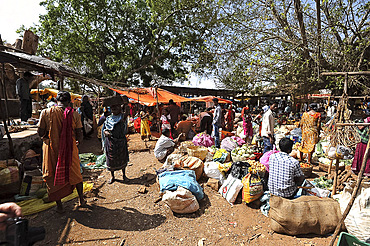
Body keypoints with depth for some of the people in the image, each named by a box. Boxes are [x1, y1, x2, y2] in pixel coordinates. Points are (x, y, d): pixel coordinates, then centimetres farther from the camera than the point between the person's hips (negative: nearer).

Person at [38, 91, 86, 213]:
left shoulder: (46, 113, -9)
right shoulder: (74, 114, -9)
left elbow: (40, 133, -5)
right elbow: (79, 134, -4)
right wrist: (77, 141, 17)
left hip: (52, 149, 0)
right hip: (69, 148, 0)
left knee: (54, 176, 15)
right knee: (74, 174, 18)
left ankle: (59, 205, 26)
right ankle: (81, 199, 30)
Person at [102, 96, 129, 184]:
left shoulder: (123, 117, -2)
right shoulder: (108, 118, 5)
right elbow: (104, 129, 8)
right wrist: (106, 132, -11)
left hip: (121, 141, -2)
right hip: (111, 142, 2)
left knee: (122, 158, 10)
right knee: (111, 159, 11)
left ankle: (124, 174, 31)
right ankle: (112, 176, 31)